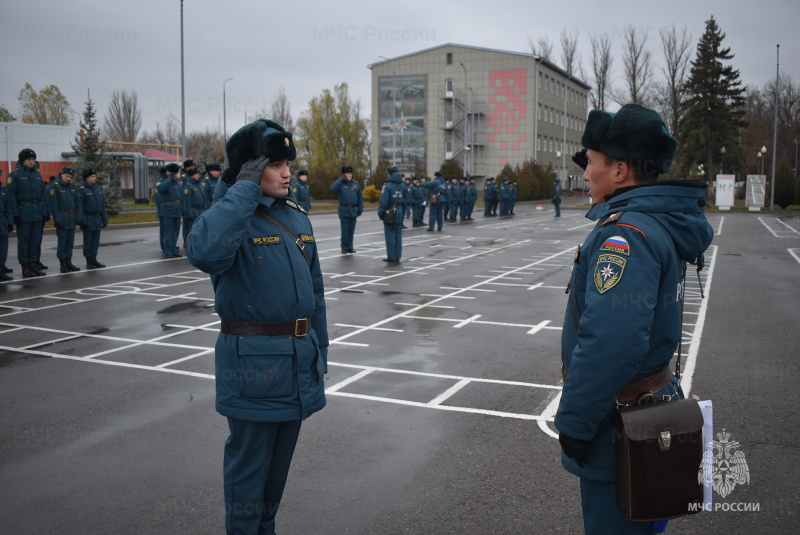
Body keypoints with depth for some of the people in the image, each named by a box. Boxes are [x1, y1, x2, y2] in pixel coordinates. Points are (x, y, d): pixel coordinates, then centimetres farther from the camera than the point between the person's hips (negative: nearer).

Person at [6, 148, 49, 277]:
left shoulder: (37, 175, 13)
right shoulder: (15, 175, -4)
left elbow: (43, 195, 14)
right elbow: (10, 195, -8)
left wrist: (46, 212, 8)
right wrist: (15, 214, -13)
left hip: (37, 213, 5)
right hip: (23, 214, -5)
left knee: (35, 240, 8)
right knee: (23, 240, 1)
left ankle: (34, 262, 17)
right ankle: (25, 267, 5)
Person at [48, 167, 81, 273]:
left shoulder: (73, 186, 12)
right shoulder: (54, 186, -7)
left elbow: (76, 203, 15)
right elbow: (53, 206, -11)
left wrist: (77, 218, 7)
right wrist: (58, 220, -16)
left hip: (72, 219, 6)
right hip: (62, 219, -6)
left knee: (70, 242, 10)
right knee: (62, 242, -3)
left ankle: (69, 262, 18)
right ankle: (63, 264, 2)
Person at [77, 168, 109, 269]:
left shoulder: (98, 188, 12)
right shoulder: (82, 189, -9)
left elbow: (102, 205, 16)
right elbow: (79, 206, -14)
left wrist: (104, 219, 13)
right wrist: (82, 220, -20)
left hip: (97, 219, 7)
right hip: (88, 220, -6)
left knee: (95, 241, 11)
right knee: (88, 241, 0)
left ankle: (94, 260, 19)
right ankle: (89, 262, 5)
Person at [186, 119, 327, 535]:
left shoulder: (297, 216, 8)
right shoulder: (232, 216, -12)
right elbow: (203, 252, -37)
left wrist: (319, 352, 15)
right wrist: (246, 188, -28)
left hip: (299, 360, 7)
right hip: (253, 360, -7)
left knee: (280, 458, 20)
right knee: (249, 461, 7)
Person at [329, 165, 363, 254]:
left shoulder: (356, 184, 9)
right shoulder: (340, 184, -2)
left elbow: (360, 197, 13)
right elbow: (332, 188, -23)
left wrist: (360, 209, 8)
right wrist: (341, 179, -19)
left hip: (354, 210, 3)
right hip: (344, 210, -3)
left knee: (351, 230, 9)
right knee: (345, 230, -1)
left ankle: (350, 247, 18)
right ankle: (344, 247, 8)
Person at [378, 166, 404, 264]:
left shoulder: (387, 186, -14)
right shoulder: (401, 185, 7)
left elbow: (383, 202, -18)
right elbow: (404, 201, 11)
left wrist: (380, 213, -9)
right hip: (399, 214, 6)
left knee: (390, 236, 0)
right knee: (398, 236, 11)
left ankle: (392, 258, 1)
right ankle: (397, 257, 16)